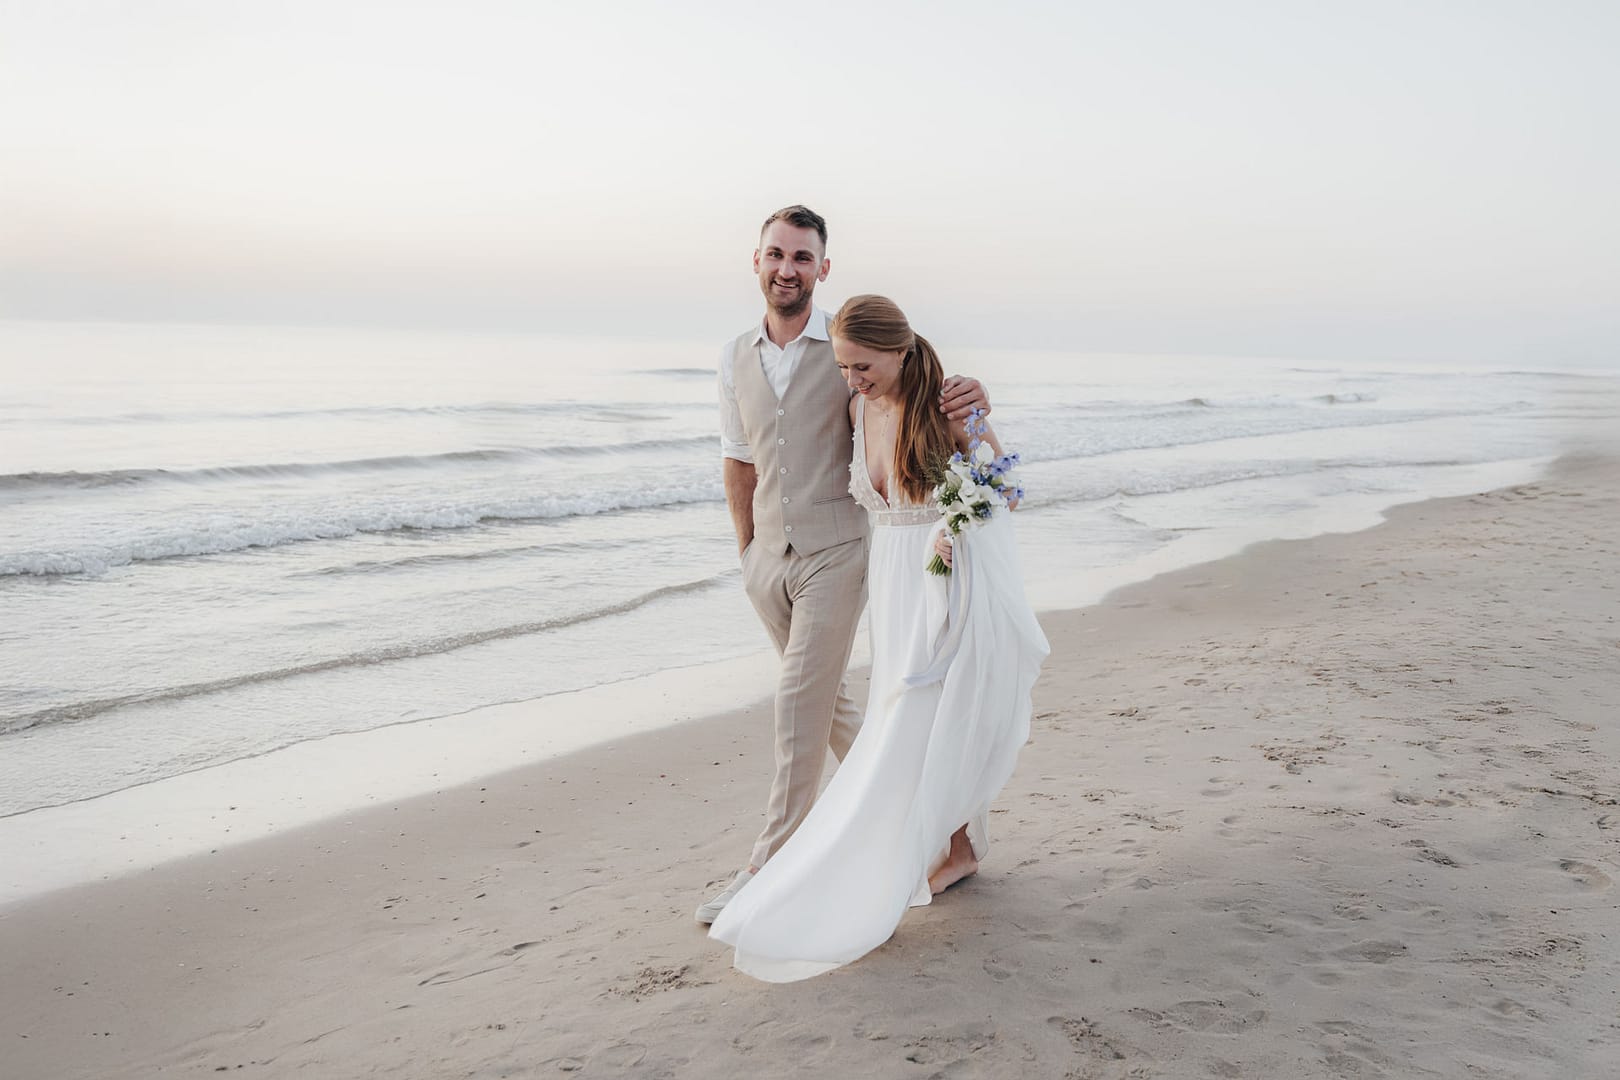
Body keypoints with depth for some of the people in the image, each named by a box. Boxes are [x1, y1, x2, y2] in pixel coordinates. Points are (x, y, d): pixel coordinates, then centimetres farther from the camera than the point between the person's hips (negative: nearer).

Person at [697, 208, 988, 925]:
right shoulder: (736, 356, 9)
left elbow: (920, 403, 0)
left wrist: (969, 397, -23)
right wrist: (746, 549, 15)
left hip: (835, 551, -5)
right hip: (768, 559, 5)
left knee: (801, 708, -7)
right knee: (825, 698, 16)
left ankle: (770, 868, 1)